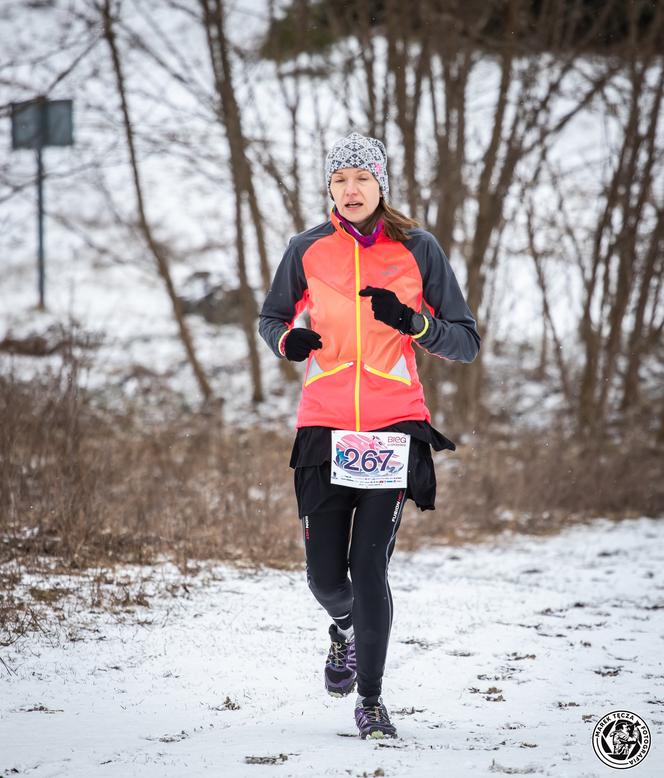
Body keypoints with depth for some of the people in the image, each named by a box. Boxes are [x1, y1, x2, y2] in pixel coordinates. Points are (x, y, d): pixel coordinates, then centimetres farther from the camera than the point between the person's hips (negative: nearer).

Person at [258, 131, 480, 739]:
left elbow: (467, 342, 2)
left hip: (394, 427, -2)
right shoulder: (308, 250, 4)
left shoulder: (418, 250, 0)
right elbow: (271, 317, 19)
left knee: (370, 567, -11)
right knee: (326, 576, 1)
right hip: (324, 430, 2)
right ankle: (347, 627, 39)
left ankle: (371, 700, 7)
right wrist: (287, 340, -5)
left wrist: (412, 321, -16)